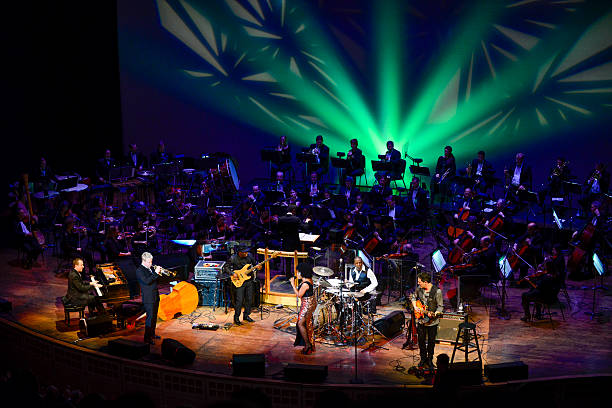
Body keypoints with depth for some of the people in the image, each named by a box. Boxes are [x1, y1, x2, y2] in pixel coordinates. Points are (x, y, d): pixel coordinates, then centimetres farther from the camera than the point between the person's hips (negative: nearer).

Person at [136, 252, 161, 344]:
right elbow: (146, 281, -25)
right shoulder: (139, 270, -12)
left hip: (155, 297, 8)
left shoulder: (151, 268, 12)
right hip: (148, 298, -8)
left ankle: (152, 334, 28)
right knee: (150, 317, -9)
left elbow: (156, 280, 15)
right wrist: (156, 273, -25)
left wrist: (160, 273, -3)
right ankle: (147, 338, -6)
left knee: (154, 317, 16)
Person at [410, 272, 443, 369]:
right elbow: (413, 297, 17)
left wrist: (435, 314, -30)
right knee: (421, 340, 11)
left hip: (432, 322, -4)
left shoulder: (437, 291, -18)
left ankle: (430, 360, 26)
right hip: (421, 320, 4)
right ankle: (423, 359, 28)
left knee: (431, 341, 9)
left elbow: (440, 306, -12)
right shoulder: (419, 289, -3)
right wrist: (415, 307, 0)